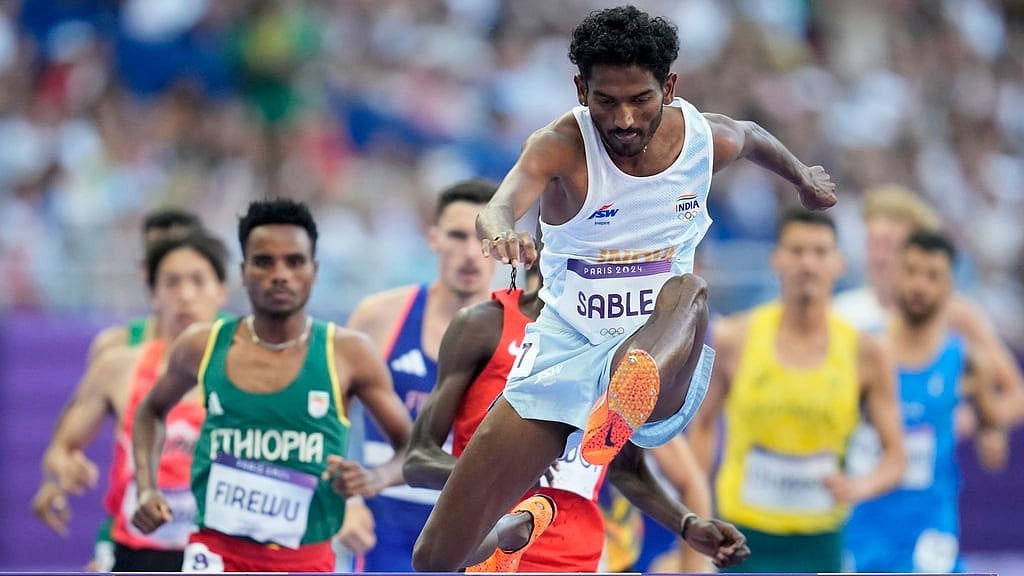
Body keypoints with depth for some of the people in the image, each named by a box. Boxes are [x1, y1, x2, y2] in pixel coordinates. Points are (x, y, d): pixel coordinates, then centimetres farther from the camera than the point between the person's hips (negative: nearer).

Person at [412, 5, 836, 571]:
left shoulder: (709, 139, -3)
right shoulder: (561, 146, -15)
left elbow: (754, 138, 23)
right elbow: (498, 208, -36)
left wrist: (802, 177, 42)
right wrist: (500, 231, -59)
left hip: (662, 358, 1)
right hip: (563, 350, -1)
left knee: (689, 292, -38)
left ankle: (625, 404, -68)